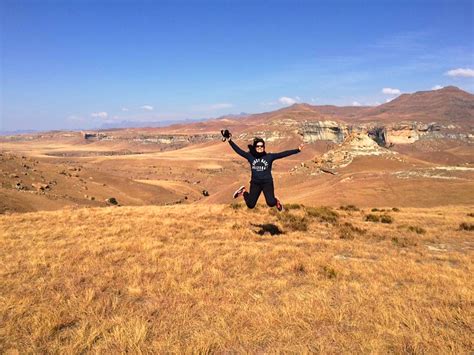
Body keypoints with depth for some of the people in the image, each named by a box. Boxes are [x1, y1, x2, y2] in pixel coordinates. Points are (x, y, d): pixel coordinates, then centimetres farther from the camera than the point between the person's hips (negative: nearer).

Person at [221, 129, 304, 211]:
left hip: (267, 183, -1)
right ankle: (244, 192, 38)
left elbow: (283, 154, -8)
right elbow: (238, 150, 1)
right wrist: (230, 141, -5)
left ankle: (276, 201, 20)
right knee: (250, 205, 7)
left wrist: (297, 150, -14)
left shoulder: (269, 156, -3)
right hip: (255, 183, 1)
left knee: (271, 203, -19)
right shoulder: (250, 156, 1)